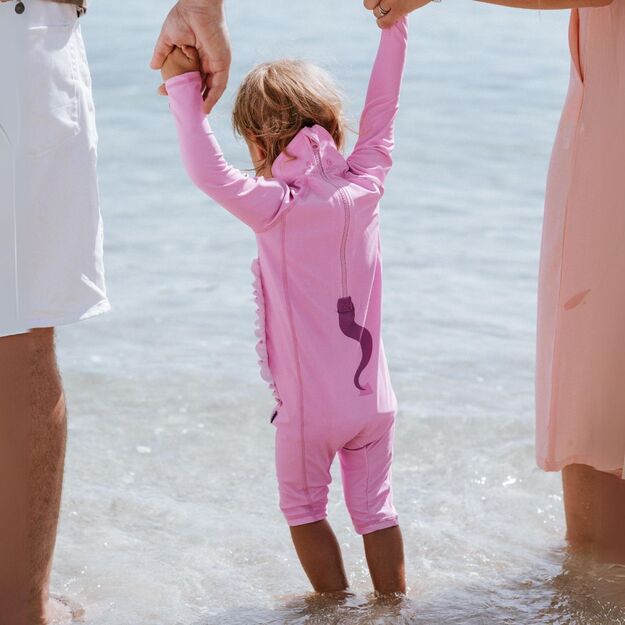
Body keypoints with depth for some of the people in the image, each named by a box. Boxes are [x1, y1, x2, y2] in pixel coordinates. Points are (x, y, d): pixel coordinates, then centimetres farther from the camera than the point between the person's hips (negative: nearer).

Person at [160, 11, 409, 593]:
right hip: (374, 399, 4)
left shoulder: (276, 209, -18)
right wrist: (394, 26, 15)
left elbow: (209, 172, -30)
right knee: (374, 509, 17)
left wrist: (184, 86, -23)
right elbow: (380, 115, 7)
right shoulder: (364, 190, -4)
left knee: (303, 508, 17)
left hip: (310, 408, -4)